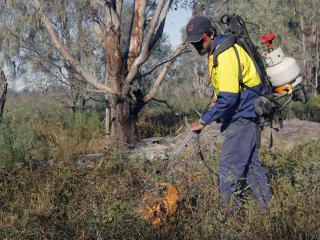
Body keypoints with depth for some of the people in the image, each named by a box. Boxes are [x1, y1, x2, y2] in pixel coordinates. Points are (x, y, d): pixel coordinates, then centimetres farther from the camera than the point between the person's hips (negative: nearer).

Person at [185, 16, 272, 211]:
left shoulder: (225, 54, -22)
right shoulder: (216, 51, 10)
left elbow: (228, 98, -28)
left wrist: (204, 121, -23)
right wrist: (217, 94, 9)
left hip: (243, 117, -11)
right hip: (243, 116, 11)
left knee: (230, 168, -9)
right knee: (250, 164, 15)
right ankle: (269, 209, 24)